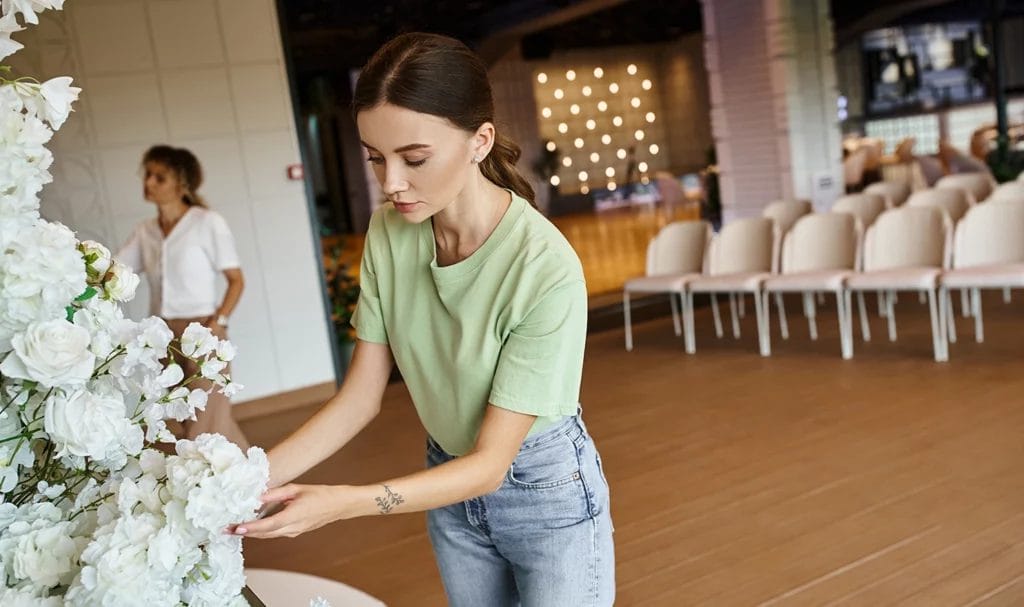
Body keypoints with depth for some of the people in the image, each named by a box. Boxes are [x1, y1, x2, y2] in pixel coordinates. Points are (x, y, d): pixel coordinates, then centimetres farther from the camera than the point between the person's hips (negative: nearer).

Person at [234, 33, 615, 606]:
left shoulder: (545, 268, -30)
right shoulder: (389, 233, -13)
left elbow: (490, 464, -26)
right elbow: (360, 398, -9)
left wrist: (343, 502, -36)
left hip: (546, 491, -5)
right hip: (449, 481, 5)